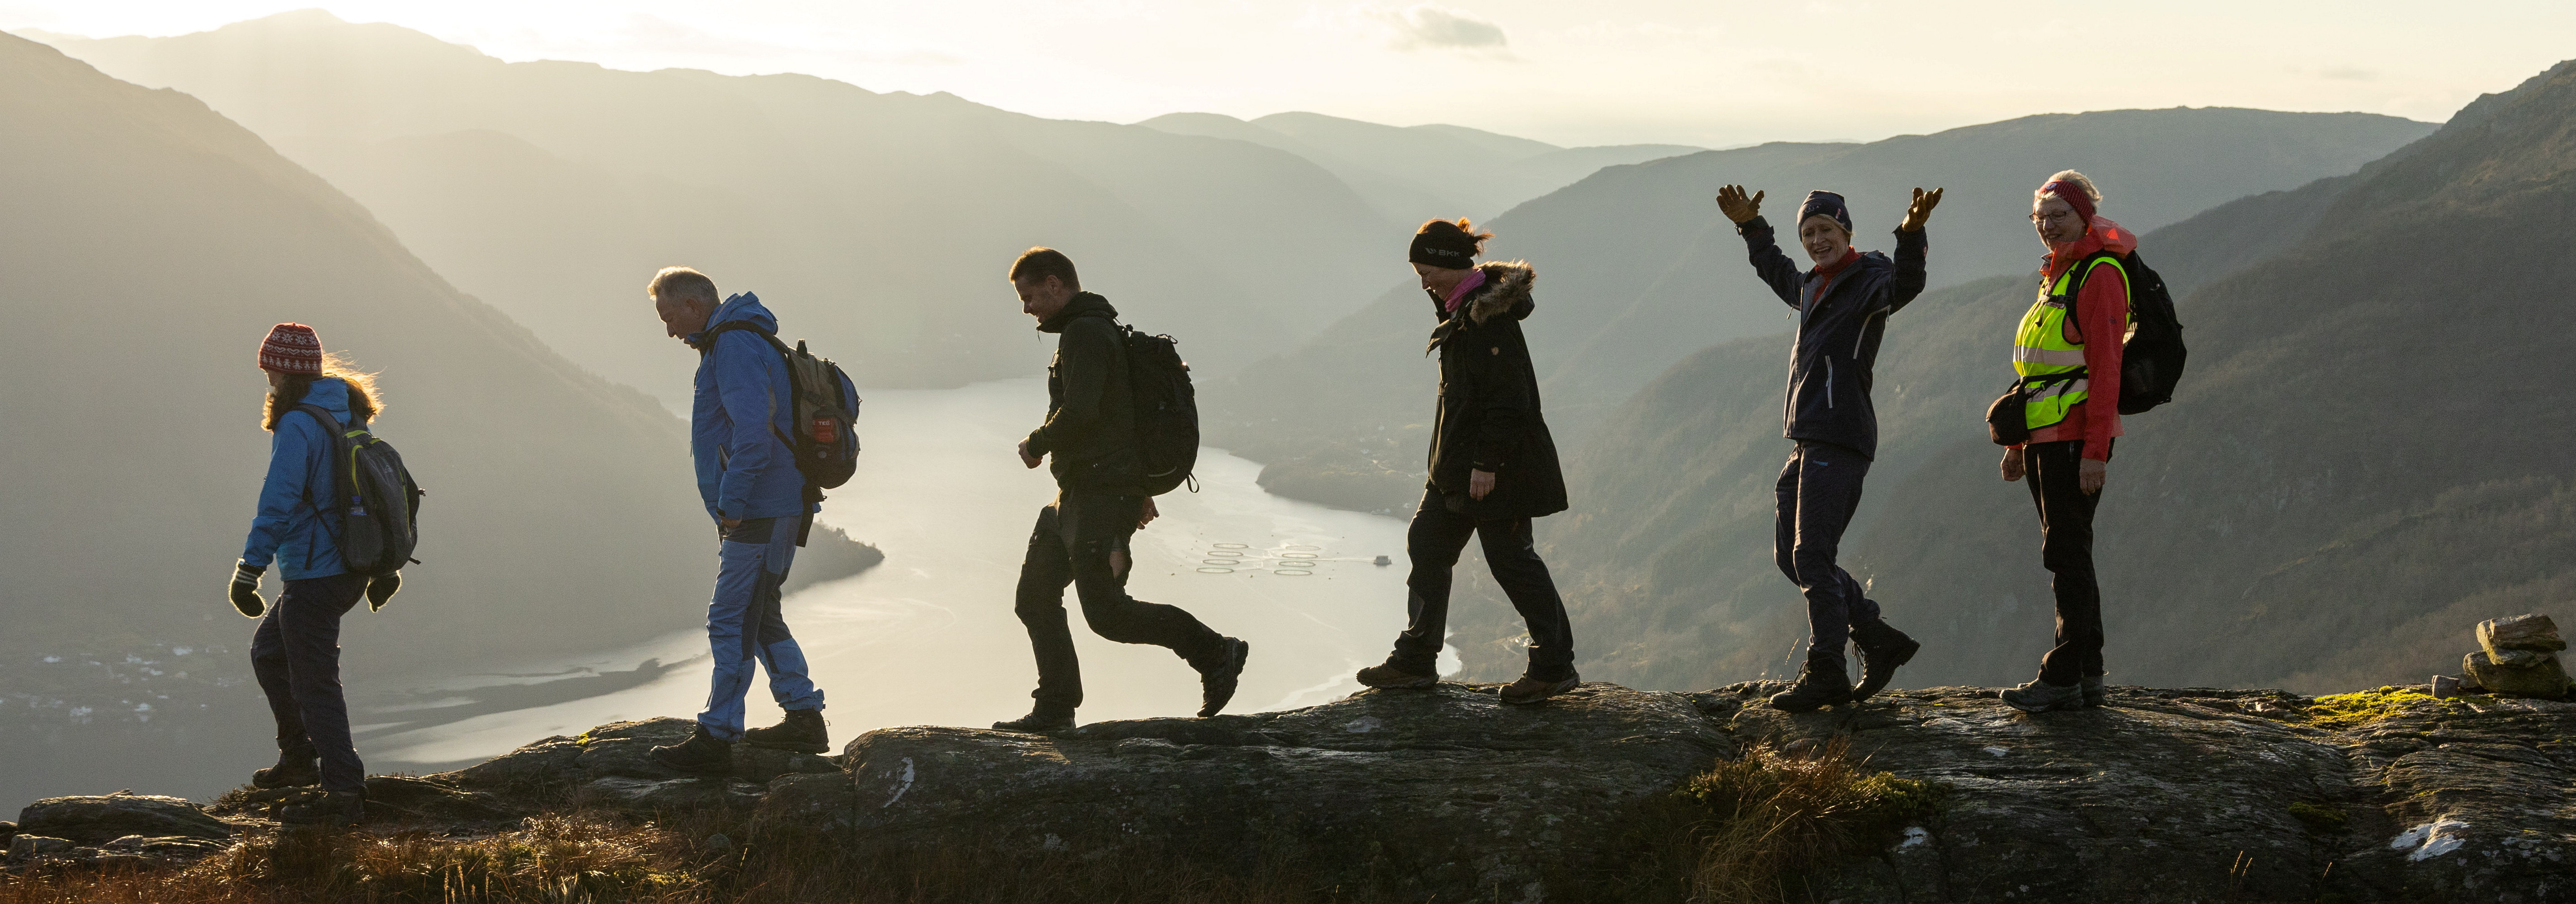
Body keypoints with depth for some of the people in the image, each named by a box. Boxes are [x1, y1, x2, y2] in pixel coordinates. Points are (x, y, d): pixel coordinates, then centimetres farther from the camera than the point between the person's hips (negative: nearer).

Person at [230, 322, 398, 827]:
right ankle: (299, 759, 27)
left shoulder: (298, 427, -17)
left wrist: (249, 570, -22)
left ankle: (344, 795, -3)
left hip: (314, 575, -9)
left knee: (315, 683, -3)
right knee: (269, 651, 24)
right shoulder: (348, 417, 11)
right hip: (349, 569, 9)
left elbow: (278, 503, -23)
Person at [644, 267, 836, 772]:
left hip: (759, 513, -11)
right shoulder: (743, 344, 19)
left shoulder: (734, 347, -15)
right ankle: (804, 721, 21)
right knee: (760, 617, 17)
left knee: (732, 622, -8)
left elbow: (752, 431, -27)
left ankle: (716, 738, -6)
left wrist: (730, 502, -23)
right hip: (775, 510, 11)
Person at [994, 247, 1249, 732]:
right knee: (1035, 597, 10)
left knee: (1106, 613, -10)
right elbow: (1124, 413, 26)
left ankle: (1214, 652, -2)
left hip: (1101, 496, -11)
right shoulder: (1096, 330, 20)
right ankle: (1055, 709, 14)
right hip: (1077, 493, 11)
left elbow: (1079, 414, -25)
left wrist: (1035, 446, -7)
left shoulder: (1084, 333, -14)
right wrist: (1138, 489, 28)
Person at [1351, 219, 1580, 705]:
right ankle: (1415, 661, 21)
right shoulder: (1464, 310, 11)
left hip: (1495, 468, -11)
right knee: (1427, 545, 13)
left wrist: (1486, 463, -23)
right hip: (1458, 464, 11)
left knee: (1510, 558, -3)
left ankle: (1555, 666, 8)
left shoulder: (1488, 317, -21)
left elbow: (1507, 397, -24)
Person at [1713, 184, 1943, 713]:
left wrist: (1911, 236, -46)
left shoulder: (1868, 282, -6)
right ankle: (1879, 640, 15)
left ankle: (1826, 672, -5)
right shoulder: (1812, 289, 20)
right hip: (1806, 441, 10)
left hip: (1840, 440, -10)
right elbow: (1775, 271, 43)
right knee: (1789, 554, 10)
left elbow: (1904, 286, -31)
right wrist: (1751, 227, 40)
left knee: (1811, 555, -11)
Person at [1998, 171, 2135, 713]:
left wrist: (2096, 450, -22)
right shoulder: (2056, 276, 18)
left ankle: (2063, 678, -7)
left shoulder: (2100, 276, -10)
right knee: (2067, 556, 11)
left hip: (2077, 437, -10)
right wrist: (2018, 443, 21)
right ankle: (2089, 677, 17)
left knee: (2067, 555, -9)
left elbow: (2105, 367, -17)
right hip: (2045, 438, 10)